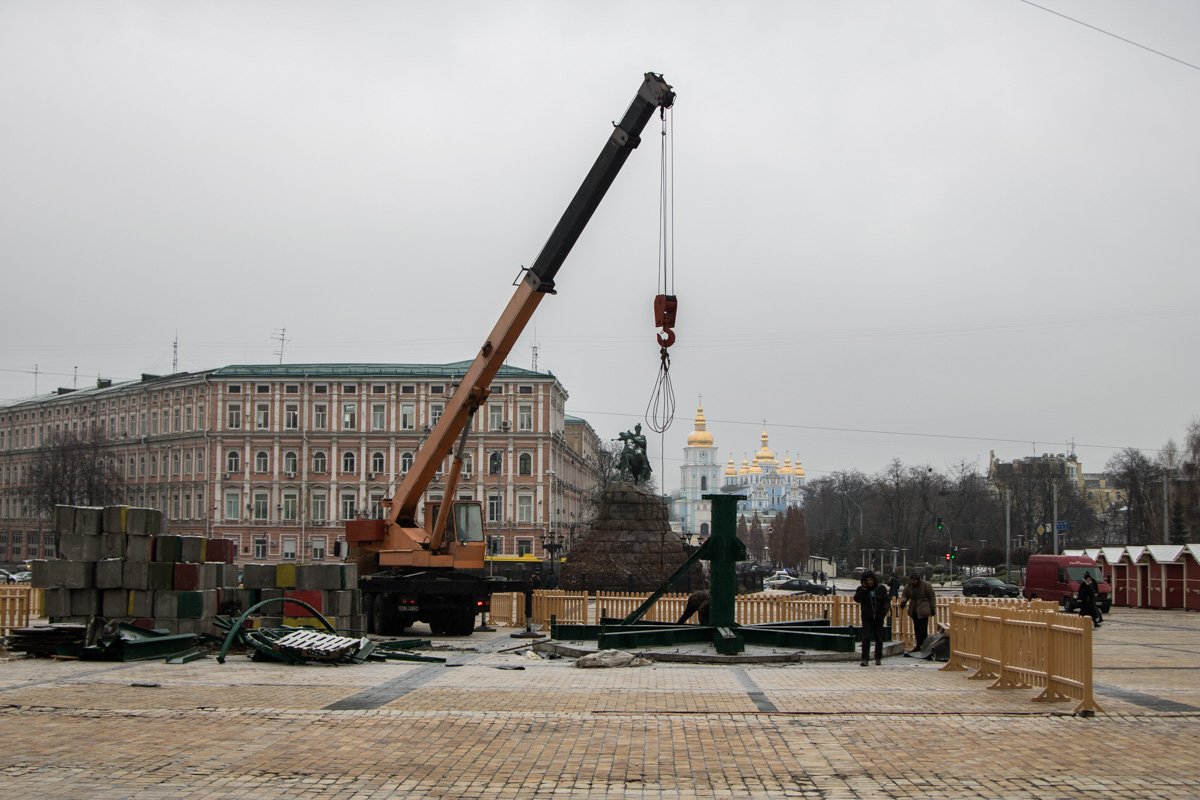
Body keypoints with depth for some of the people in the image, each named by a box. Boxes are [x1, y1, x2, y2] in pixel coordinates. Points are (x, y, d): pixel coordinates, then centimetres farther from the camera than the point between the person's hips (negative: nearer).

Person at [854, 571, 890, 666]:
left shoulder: (881, 588, 1)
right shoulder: (861, 589, 1)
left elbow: (886, 600, -1)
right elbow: (857, 599, -13)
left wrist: (885, 610, -18)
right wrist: (863, 589, -18)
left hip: (879, 617, 1)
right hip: (867, 617, -1)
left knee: (879, 638, 8)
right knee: (866, 638, -11)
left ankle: (878, 658, 20)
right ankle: (864, 659, -12)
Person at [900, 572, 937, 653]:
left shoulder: (926, 585, -9)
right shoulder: (909, 586, 6)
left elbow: (932, 597, -5)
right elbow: (905, 595, 12)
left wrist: (933, 608, -6)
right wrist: (903, 601, -10)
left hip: (923, 610, -6)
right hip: (914, 610, 6)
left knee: (923, 629, -9)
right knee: (917, 629, 10)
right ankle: (918, 646, 18)